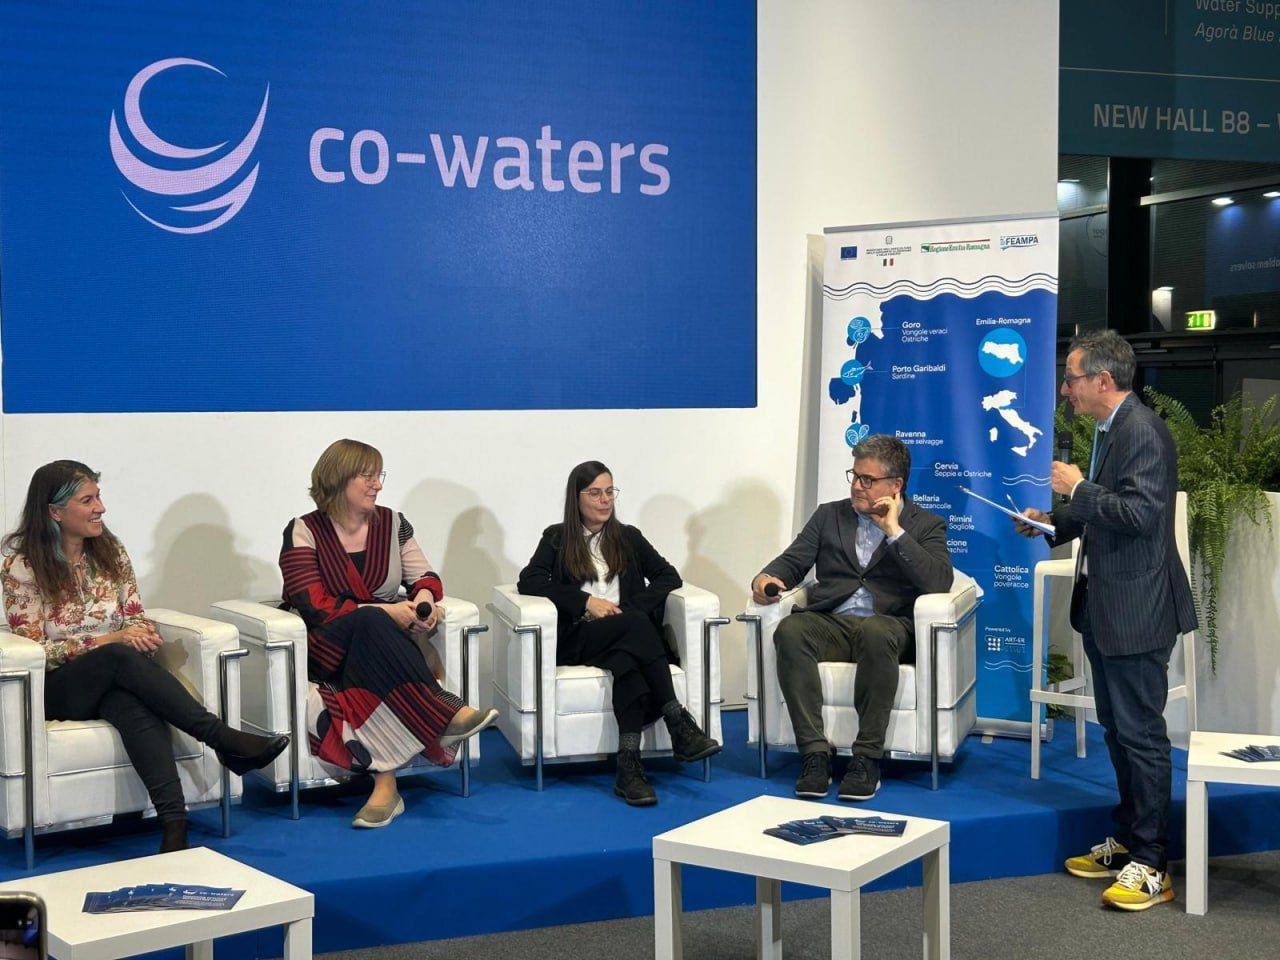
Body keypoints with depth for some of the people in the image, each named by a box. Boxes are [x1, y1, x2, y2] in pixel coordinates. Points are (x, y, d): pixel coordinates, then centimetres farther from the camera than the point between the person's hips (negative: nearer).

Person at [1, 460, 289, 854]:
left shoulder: (111, 550, 10)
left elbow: (135, 617, 12)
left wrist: (142, 633, -14)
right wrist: (106, 640, -20)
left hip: (114, 680, 3)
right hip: (58, 688, -3)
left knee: (133, 702, -36)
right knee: (120, 657, -36)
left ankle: (173, 823, -53)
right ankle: (224, 739, -37)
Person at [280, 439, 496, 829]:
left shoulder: (393, 523, 12)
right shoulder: (303, 532, -1)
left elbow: (425, 576, 12)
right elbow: (314, 606, -11)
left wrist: (424, 598, -15)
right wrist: (385, 612, -22)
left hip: (383, 644, 3)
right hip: (327, 648, -3)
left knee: (371, 680, -35)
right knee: (371, 625, -37)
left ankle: (385, 786, -44)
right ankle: (448, 712, -42)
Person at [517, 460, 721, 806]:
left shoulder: (629, 537, 23)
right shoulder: (557, 538, 15)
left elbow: (669, 576, 13)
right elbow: (528, 581, -1)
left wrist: (631, 608, -6)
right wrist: (586, 602, -10)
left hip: (627, 636, 2)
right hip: (577, 640, -2)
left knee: (625, 659, -37)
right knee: (636, 623, -35)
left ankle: (629, 765, -47)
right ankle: (679, 725, -39)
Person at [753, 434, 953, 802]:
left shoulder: (926, 526, 12)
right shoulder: (829, 515, 23)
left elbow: (939, 583, -4)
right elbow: (793, 561, 16)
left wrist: (894, 531, -6)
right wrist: (767, 578, -7)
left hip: (888, 627, -3)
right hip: (829, 624, 3)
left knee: (874, 632, -39)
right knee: (790, 630, -32)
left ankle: (867, 758, -32)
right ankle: (815, 754, -31)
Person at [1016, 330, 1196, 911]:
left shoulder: (1142, 432, -18)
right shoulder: (1110, 430, 12)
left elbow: (1141, 512, -27)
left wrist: (1078, 487, -18)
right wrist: (1054, 523, 12)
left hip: (1137, 609, -10)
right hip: (1106, 607, 11)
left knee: (1140, 733, -3)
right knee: (1117, 729, 18)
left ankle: (1151, 866, 5)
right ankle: (1128, 841, 30)